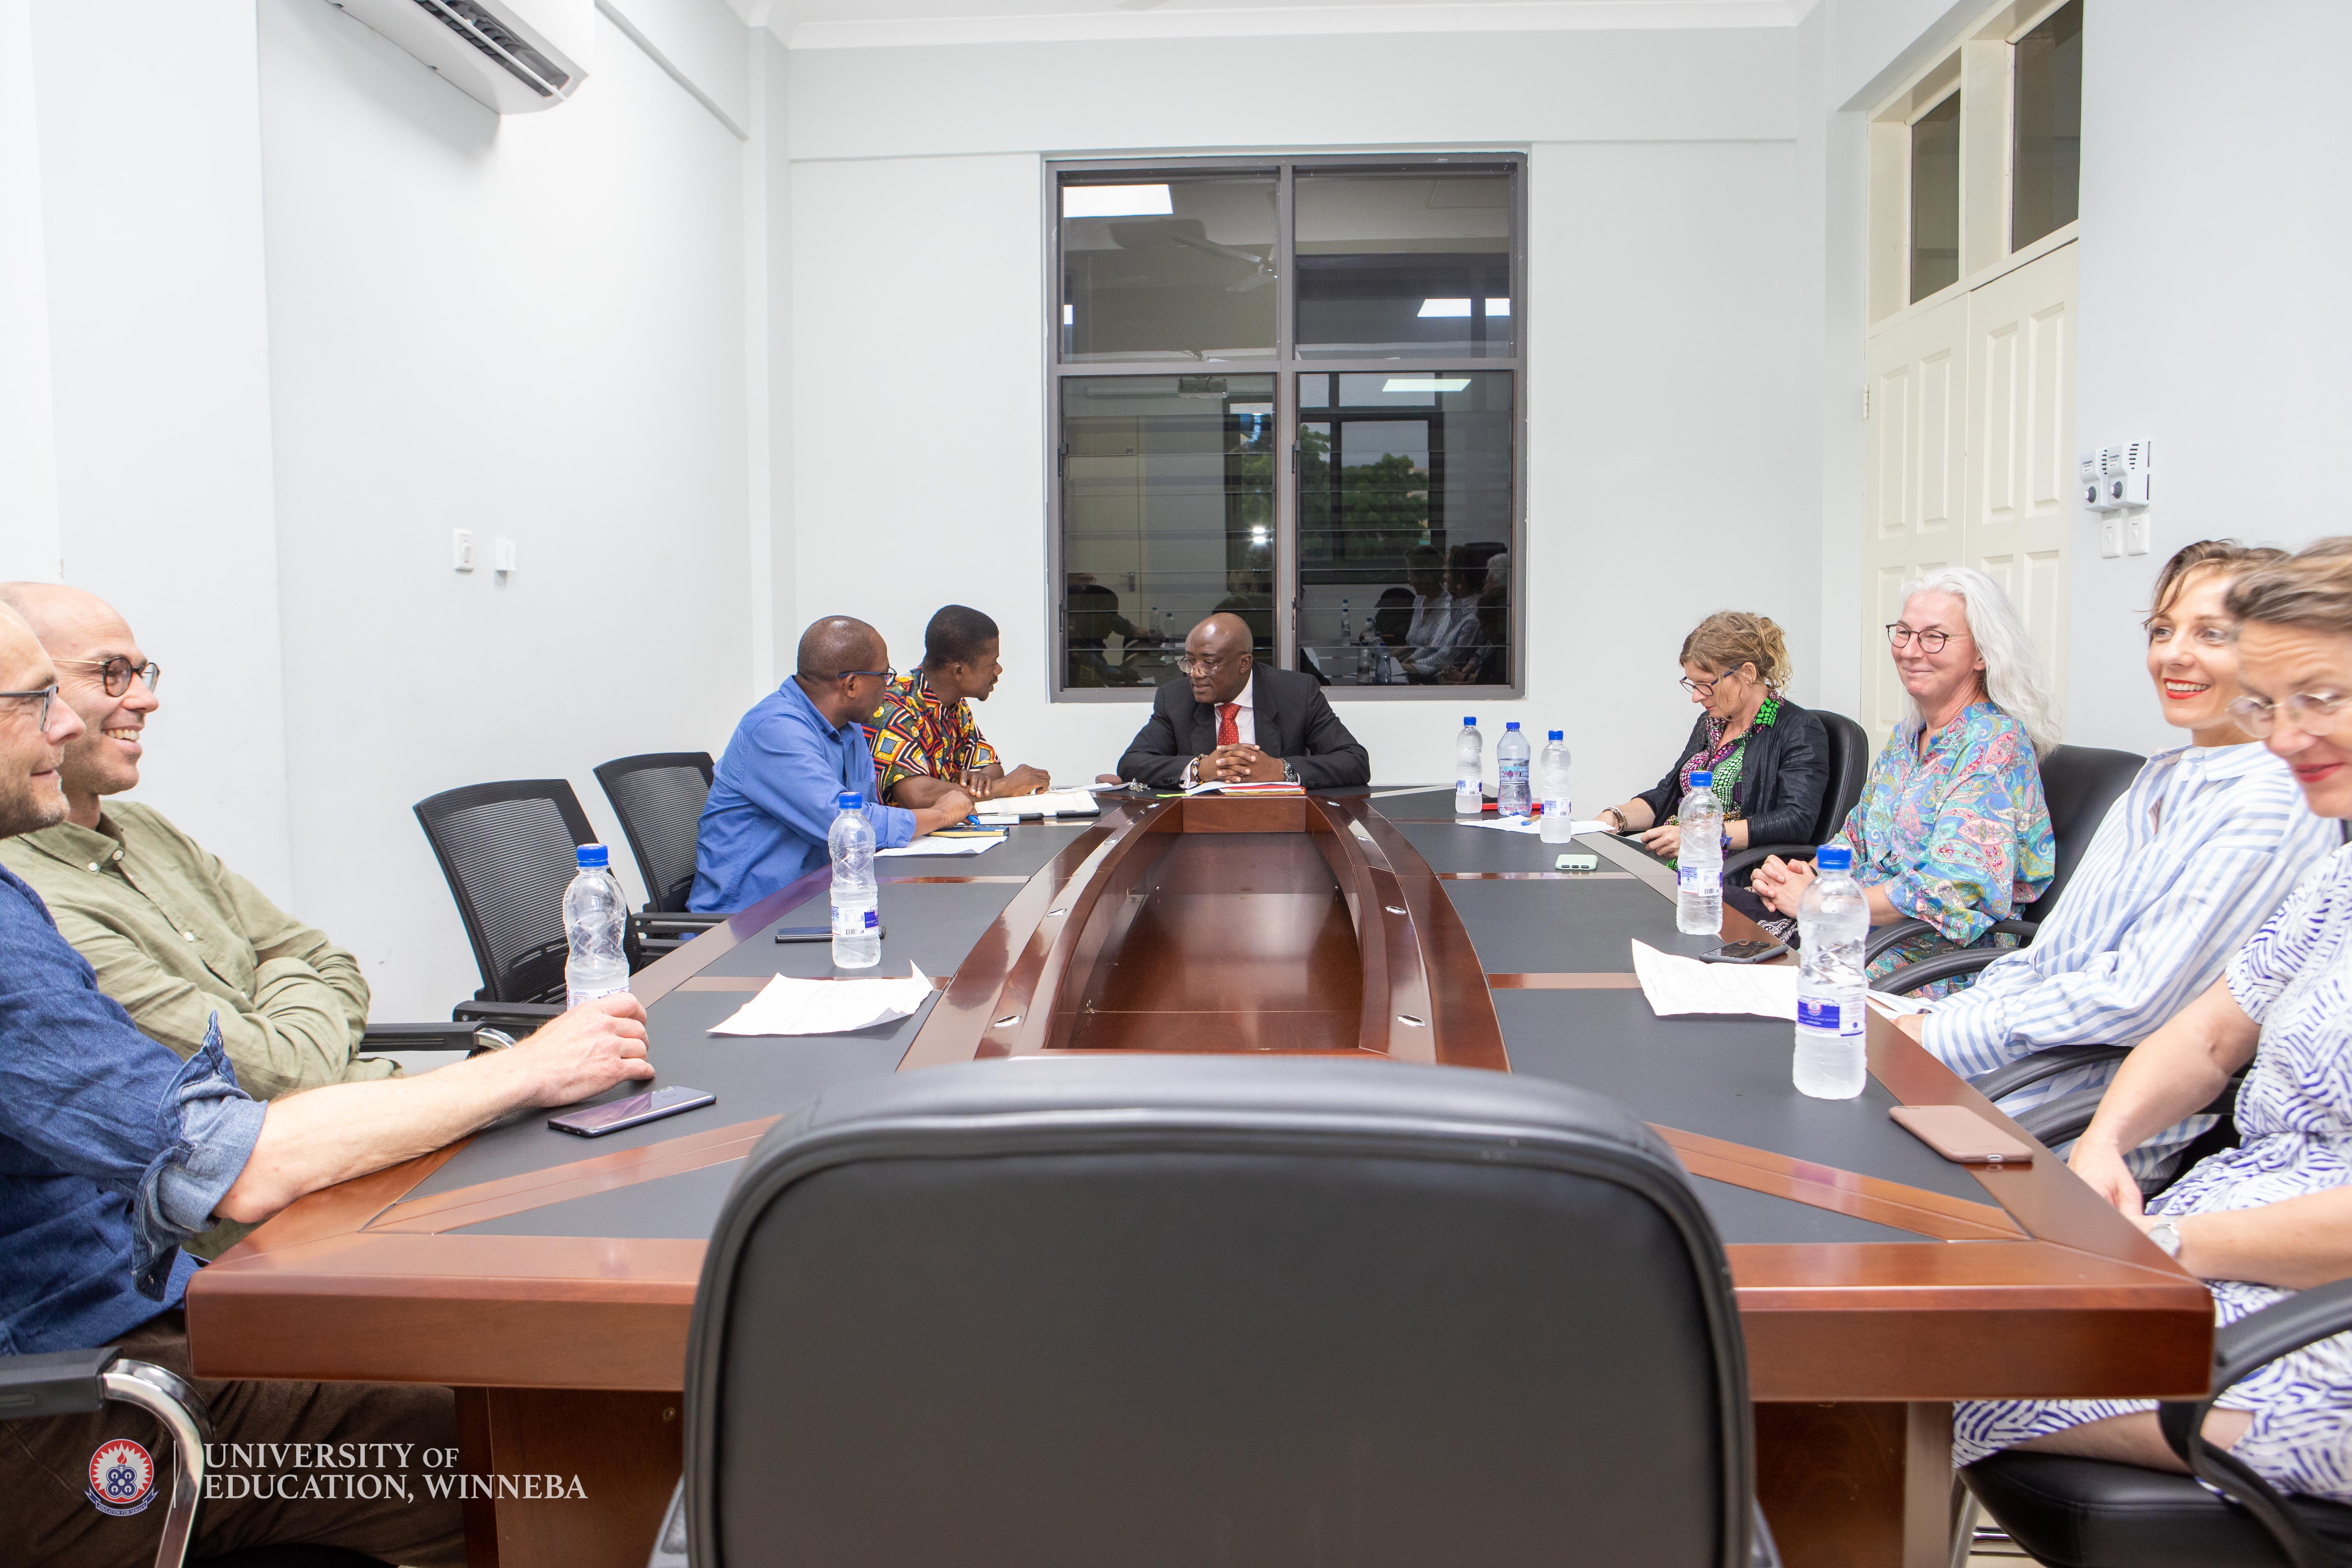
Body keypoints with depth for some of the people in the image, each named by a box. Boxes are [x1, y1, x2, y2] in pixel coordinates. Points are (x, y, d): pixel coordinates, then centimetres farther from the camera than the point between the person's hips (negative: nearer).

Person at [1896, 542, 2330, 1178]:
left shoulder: (2273, 807, -14)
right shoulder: (2162, 776, 15)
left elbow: (2140, 1001, -20)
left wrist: (1945, 1037, -16)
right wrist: (1942, 1018, -1)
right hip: (2046, 1041, 8)